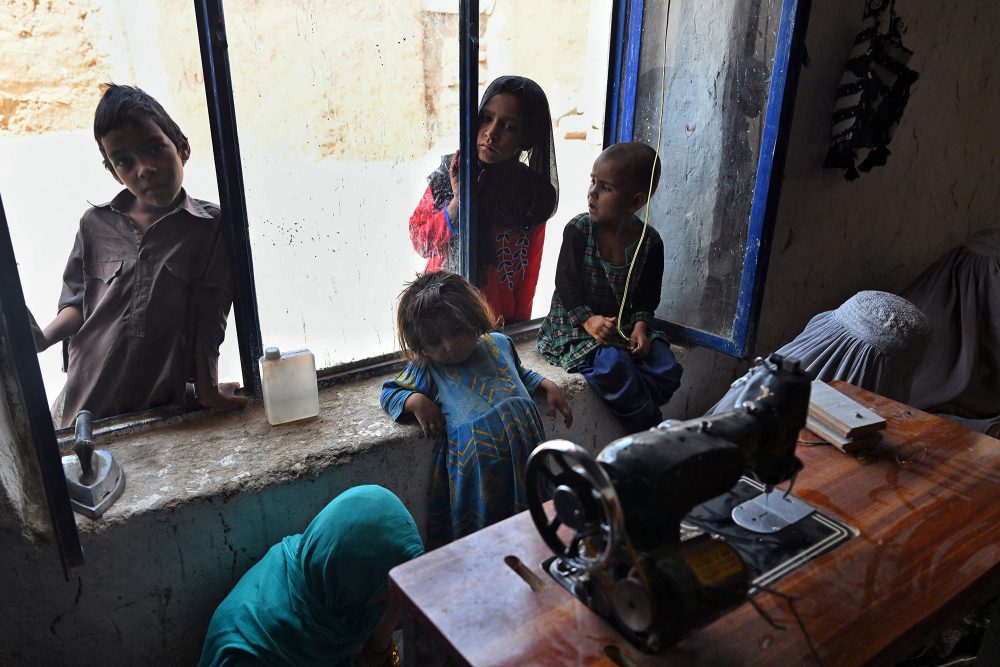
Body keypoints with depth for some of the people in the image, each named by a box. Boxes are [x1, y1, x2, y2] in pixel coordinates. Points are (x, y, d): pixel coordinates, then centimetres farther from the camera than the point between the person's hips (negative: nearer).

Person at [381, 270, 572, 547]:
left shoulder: (499, 343, 13)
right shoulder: (426, 369, 4)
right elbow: (390, 392, 13)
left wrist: (549, 386, 15)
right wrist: (416, 401, -6)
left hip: (526, 448, 4)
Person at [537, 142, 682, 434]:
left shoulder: (650, 242, -2)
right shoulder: (578, 229, -9)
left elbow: (647, 294, 4)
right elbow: (565, 283, -11)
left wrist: (640, 325, -15)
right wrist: (588, 320, -24)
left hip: (624, 324, 4)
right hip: (575, 323, -3)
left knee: (667, 370, -18)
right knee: (611, 364, -31)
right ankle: (651, 430, -11)